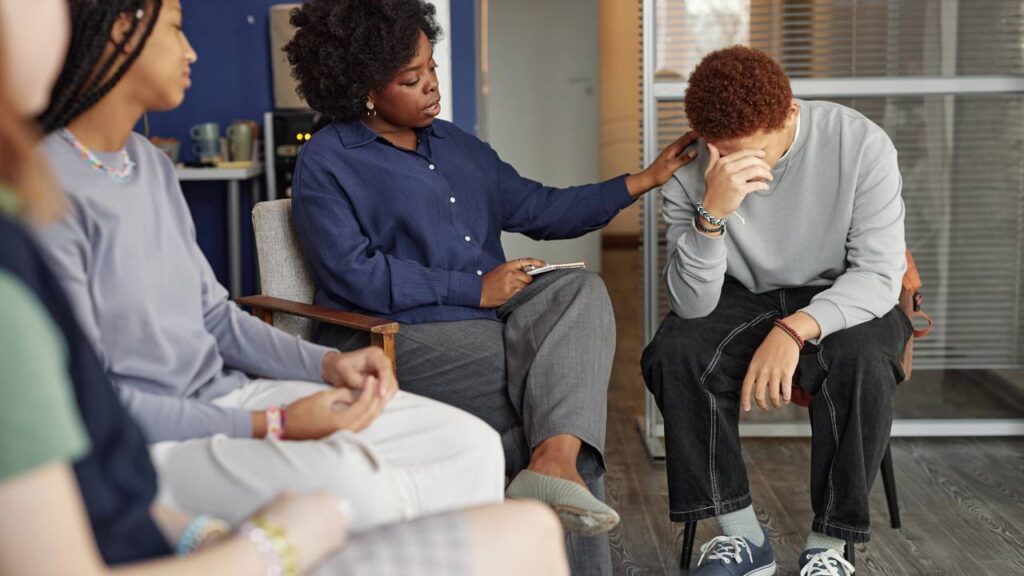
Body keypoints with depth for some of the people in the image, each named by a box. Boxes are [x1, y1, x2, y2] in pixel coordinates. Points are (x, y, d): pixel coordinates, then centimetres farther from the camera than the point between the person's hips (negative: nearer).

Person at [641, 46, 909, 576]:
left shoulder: (861, 144, -20)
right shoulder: (690, 176, -16)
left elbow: (880, 275, -20)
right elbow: (692, 305, -20)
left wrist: (795, 330, -37)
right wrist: (711, 214, -38)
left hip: (843, 300, -2)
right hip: (745, 299, 2)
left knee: (862, 364, -35)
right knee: (671, 356, -26)